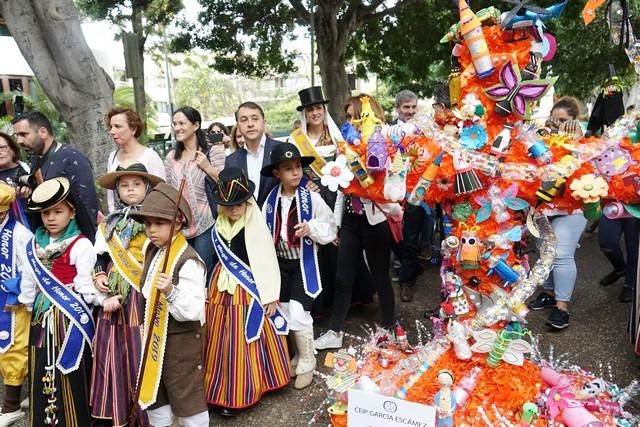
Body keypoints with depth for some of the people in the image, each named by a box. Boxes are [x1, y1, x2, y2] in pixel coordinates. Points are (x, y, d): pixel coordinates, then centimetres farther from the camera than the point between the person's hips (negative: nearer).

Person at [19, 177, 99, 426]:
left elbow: (85, 285, -13)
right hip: (42, 318, 6)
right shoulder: (35, 244, 8)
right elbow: (28, 280, 15)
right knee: (42, 373, 14)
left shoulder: (80, 245, -12)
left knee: (69, 377, 1)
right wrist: (30, 304, 15)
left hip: (70, 319, -6)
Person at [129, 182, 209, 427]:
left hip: (181, 340, -8)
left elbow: (194, 310, -28)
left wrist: (171, 292, -41)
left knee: (186, 396, 7)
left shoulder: (188, 261, -25)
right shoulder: (152, 251, 2)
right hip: (155, 337, 8)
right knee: (153, 392, 21)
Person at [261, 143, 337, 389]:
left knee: (298, 313, -11)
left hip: (303, 263, -4)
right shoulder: (271, 200, -2)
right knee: (284, 313, 10)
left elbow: (330, 228, -7)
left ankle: (307, 365, 10)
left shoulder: (311, 198, -12)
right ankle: (300, 355, 32)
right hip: (280, 262, 4)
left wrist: (312, 228, -24)